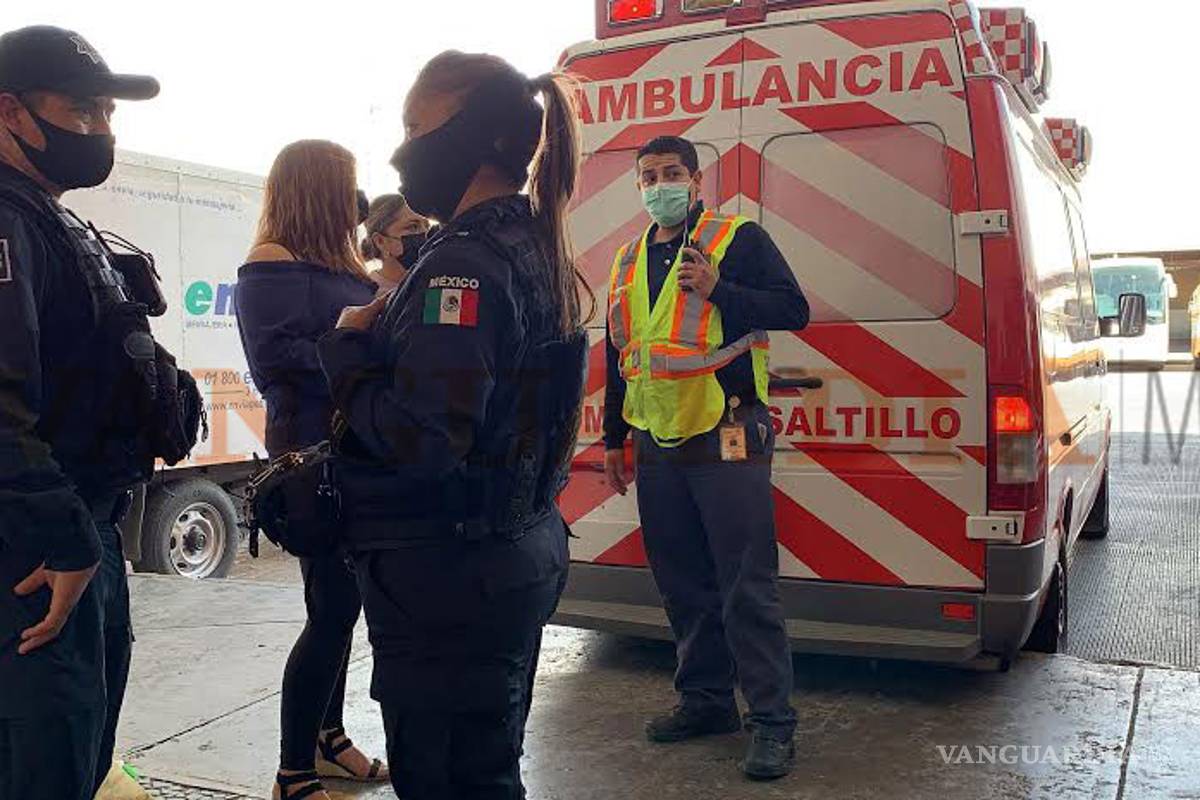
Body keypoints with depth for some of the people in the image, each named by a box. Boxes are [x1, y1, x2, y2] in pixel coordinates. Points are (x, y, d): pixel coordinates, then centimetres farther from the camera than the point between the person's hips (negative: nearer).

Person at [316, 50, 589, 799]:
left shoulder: (465, 263, -20)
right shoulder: (536, 252, 10)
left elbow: (422, 439, -27)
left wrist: (347, 351, -11)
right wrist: (384, 337, 3)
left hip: (448, 575, -10)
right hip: (519, 555, 10)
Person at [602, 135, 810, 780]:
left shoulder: (739, 239, -2)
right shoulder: (628, 261, 16)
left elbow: (794, 310, -11)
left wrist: (717, 287, -23)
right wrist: (613, 436, 20)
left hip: (725, 439, -6)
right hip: (656, 446, 7)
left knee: (747, 588, -6)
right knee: (681, 583, 13)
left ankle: (773, 721, 4)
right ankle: (705, 699, 27)